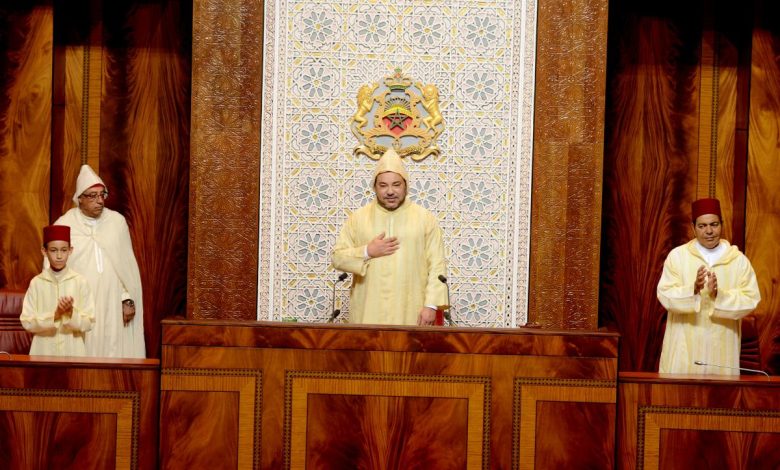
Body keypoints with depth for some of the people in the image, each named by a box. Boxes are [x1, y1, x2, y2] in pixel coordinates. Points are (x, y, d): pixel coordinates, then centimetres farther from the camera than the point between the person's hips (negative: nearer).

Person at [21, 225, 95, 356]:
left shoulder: (80, 282, -4)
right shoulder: (36, 282, -1)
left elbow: (88, 323, -4)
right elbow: (27, 322, -4)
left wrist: (71, 312, -20)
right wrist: (54, 315, -16)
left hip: (73, 350, -1)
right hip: (43, 350, 1)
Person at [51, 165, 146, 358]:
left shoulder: (117, 221, 4)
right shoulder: (64, 225, -2)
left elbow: (127, 265, 5)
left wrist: (128, 300, 0)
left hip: (113, 306, 2)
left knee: (115, 353, 1)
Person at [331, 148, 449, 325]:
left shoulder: (426, 218, 3)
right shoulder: (357, 217, 6)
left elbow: (436, 265, -1)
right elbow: (337, 258, 6)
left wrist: (431, 304, -10)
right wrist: (367, 252, -10)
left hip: (410, 312, -1)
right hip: (368, 311, 1)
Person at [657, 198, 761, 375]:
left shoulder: (739, 260, 3)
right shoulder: (677, 255, 1)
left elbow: (750, 299, -4)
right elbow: (665, 295, -7)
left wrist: (719, 295, -21)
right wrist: (693, 289, -25)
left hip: (722, 347, 1)